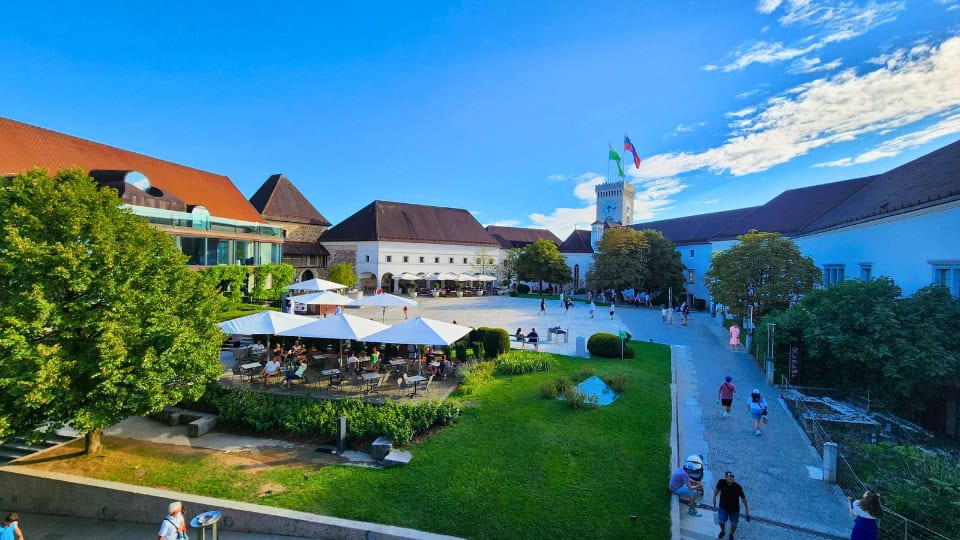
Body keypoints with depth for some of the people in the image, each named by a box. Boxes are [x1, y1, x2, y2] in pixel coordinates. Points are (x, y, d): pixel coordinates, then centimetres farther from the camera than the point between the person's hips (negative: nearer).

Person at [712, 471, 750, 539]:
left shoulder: (737, 487, -30)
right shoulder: (721, 482, -26)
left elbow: (743, 498, -13)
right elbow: (716, 489, -5)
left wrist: (746, 508, -2)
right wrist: (714, 498, 6)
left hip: (734, 509, -1)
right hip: (723, 507, 1)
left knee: (734, 524, 16)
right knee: (721, 521, 9)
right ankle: (723, 531, 44)